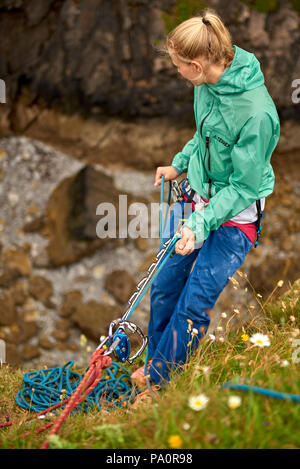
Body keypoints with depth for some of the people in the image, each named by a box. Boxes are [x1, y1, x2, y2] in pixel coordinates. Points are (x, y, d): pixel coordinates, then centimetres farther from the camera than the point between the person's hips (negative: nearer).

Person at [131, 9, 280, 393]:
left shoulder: (256, 112, -31)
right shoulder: (208, 82, -7)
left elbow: (243, 187, -23)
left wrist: (201, 225, -29)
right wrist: (179, 165, 15)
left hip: (234, 216, -7)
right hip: (198, 197, 7)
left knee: (193, 305, -2)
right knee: (164, 286, 12)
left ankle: (158, 381, 17)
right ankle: (154, 362, 34)